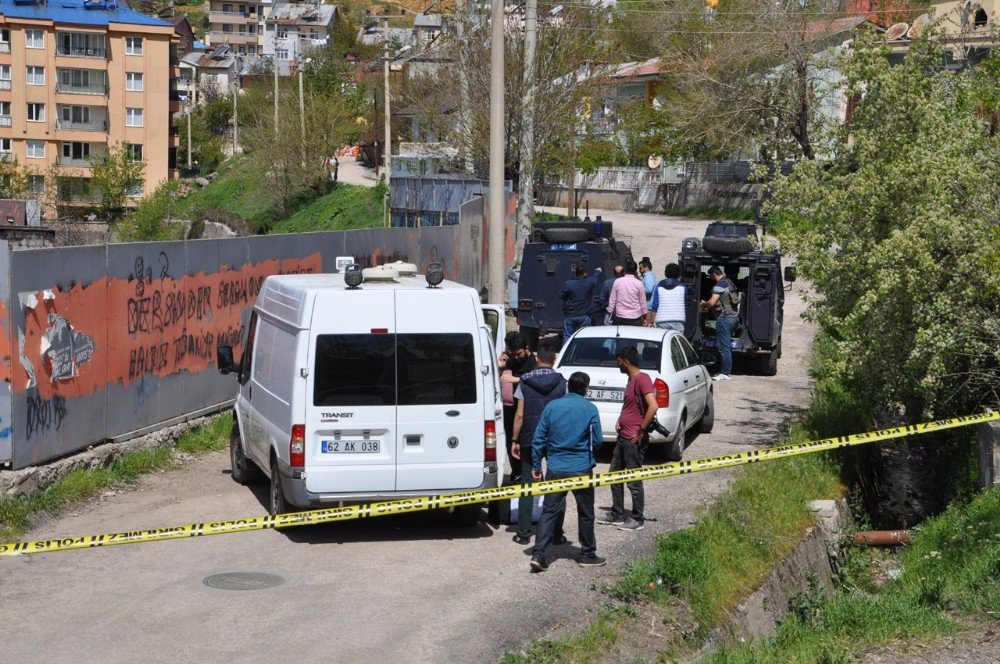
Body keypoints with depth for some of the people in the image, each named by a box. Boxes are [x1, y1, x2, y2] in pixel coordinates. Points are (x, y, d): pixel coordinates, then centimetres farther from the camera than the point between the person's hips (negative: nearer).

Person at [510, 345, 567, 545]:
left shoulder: (525, 382, -2)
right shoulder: (561, 382, -2)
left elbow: (520, 415, -4)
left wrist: (515, 440, 3)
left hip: (530, 439, 0)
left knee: (527, 485, 7)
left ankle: (524, 533, 6)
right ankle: (556, 534, 6)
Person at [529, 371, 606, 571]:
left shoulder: (551, 406, 0)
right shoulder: (590, 409, -5)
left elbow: (539, 438, 0)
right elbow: (598, 440, -2)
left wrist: (536, 466, 8)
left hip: (555, 469, 2)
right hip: (581, 469, -2)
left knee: (549, 512, 5)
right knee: (585, 513, 12)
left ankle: (539, 554, -5)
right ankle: (587, 555, 21)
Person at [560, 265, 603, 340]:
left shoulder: (568, 284, -11)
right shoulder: (590, 282, -8)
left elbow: (561, 296, -1)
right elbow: (597, 278, 14)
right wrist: (598, 271, 37)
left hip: (570, 316, 0)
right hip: (584, 316, 0)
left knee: (567, 337, 7)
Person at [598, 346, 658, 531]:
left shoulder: (642, 379, -18)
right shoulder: (631, 379, 13)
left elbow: (653, 407, -28)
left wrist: (641, 430, -22)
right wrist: (621, 419, 12)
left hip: (635, 440, -10)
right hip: (623, 437, 10)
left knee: (634, 481, 0)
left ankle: (637, 519, 11)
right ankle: (617, 514, 28)